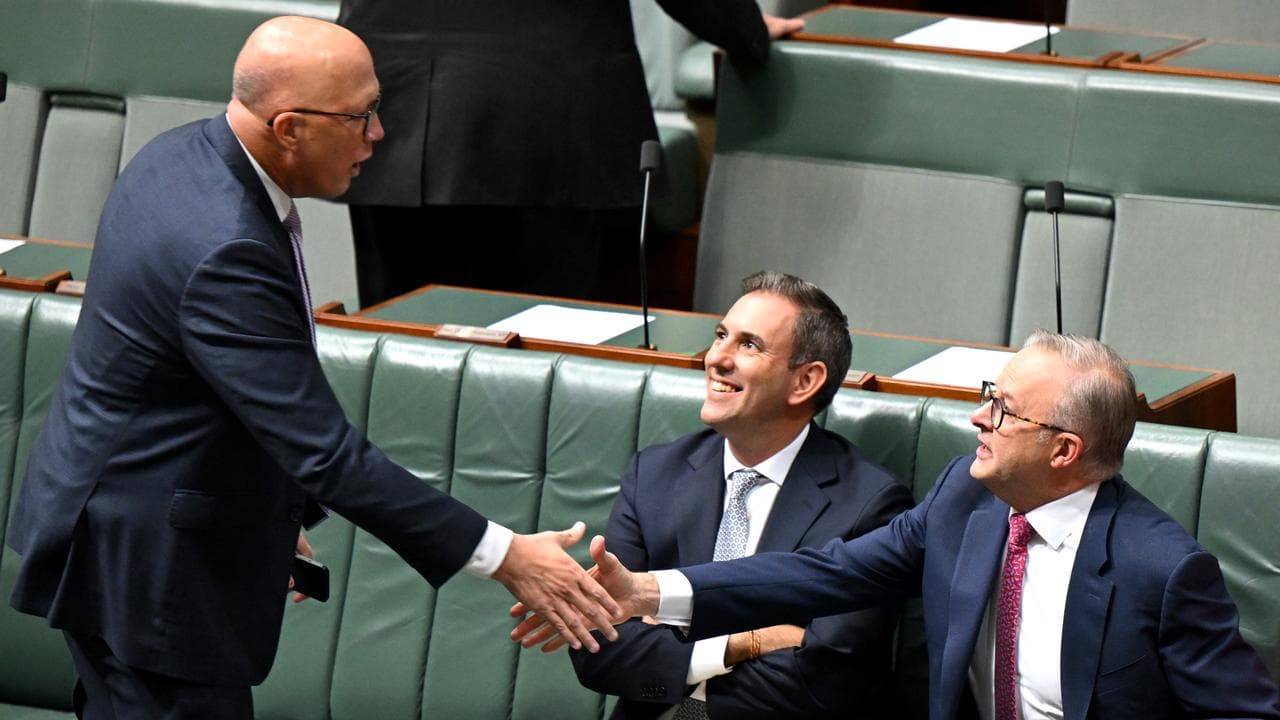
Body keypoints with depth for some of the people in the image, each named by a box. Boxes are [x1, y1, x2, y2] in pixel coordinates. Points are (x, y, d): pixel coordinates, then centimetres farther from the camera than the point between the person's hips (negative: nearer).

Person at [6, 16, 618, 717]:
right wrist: (503, 557, -25)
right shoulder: (227, 252, -30)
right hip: (144, 562, -11)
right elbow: (325, 453, -29)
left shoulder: (179, 155, 1)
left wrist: (272, 511, 21)